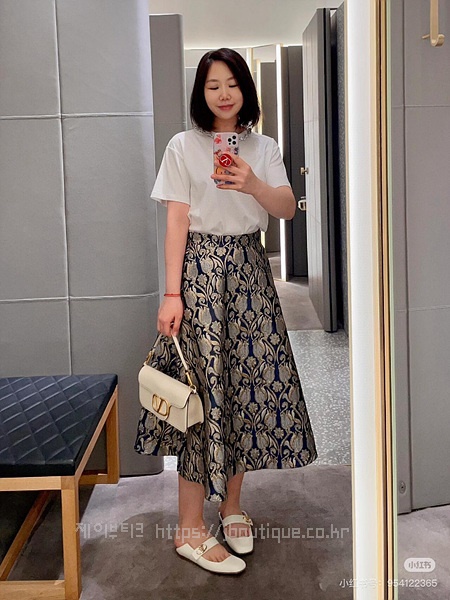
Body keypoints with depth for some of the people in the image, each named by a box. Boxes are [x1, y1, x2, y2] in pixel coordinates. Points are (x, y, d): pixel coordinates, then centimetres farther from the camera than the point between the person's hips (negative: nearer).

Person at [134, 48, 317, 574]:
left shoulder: (264, 149, 12)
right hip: (202, 269, -4)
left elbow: (287, 210, 1)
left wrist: (253, 185, -20)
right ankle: (190, 529, 4)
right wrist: (172, 294, -12)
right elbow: (177, 222, -5)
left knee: (252, 379, 4)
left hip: (249, 271, 4)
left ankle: (232, 505, 22)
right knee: (206, 384, -7)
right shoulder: (184, 147, 1)